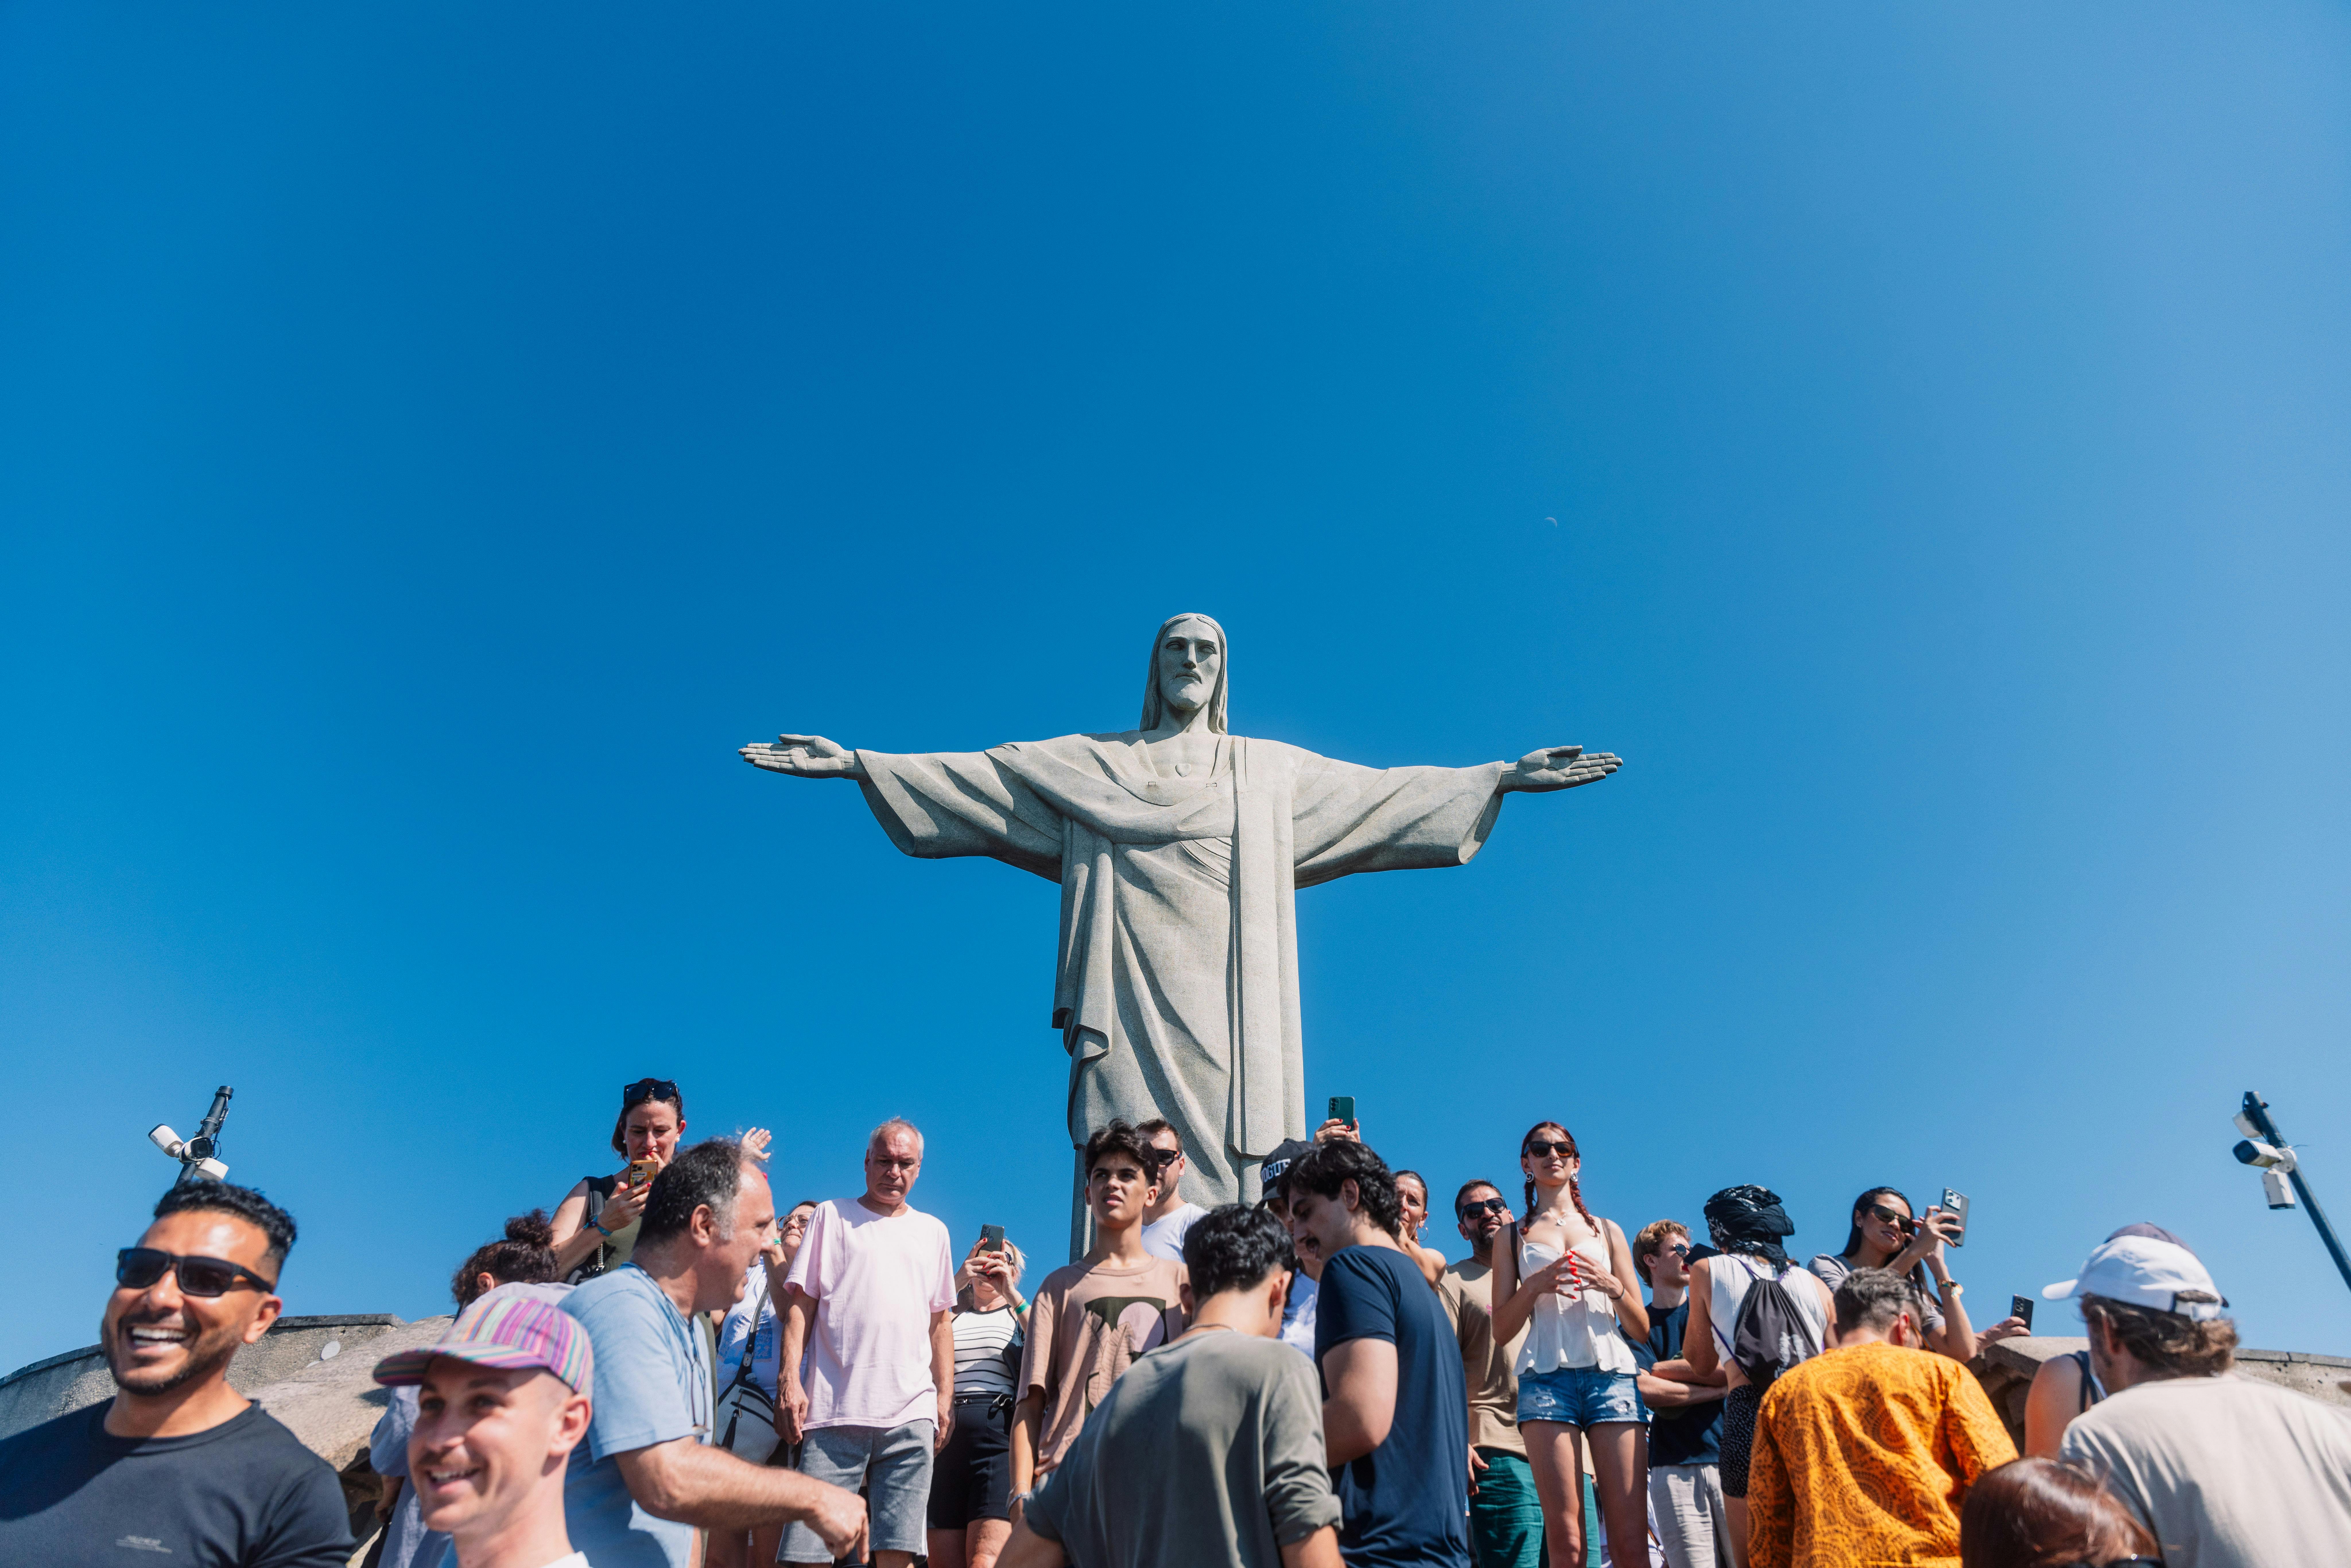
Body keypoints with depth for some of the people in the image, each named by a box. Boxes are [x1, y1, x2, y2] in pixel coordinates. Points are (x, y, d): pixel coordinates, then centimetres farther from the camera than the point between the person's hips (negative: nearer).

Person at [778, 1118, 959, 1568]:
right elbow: (801, 1305, 5)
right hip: (834, 1410, -2)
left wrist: (946, 1396, 12)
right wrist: (790, 1380, -6)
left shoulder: (932, 1231, 19)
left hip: (912, 1416, 2)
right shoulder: (832, 1215, 11)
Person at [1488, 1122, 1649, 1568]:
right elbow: (1502, 1328, 10)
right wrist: (1535, 1286, -7)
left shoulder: (1607, 1231, 21)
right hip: (1547, 1376, -1)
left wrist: (1614, 1288, -3)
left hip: (1612, 1373, 1)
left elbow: (1641, 1329, 17)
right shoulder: (1513, 1236, 17)